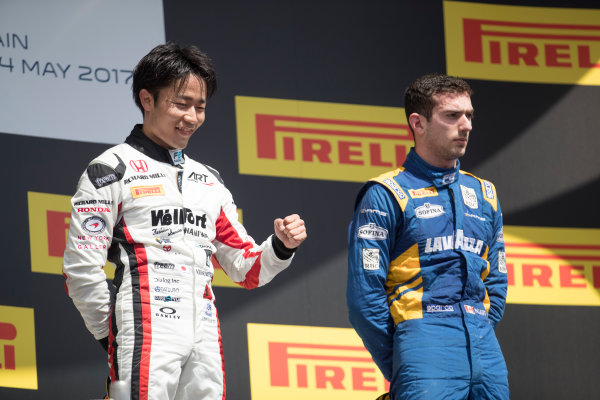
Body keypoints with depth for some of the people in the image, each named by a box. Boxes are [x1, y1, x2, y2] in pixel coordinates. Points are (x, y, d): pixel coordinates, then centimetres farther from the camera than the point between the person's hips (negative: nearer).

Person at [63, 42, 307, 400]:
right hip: (145, 337, -6)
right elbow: (81, 268, -4)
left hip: (205, 341, 6)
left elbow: (246, 269, 22)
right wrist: (114, 335, -2)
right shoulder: (113, 169, 3)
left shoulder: (209, 181, 23)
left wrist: (281, 247, 2)